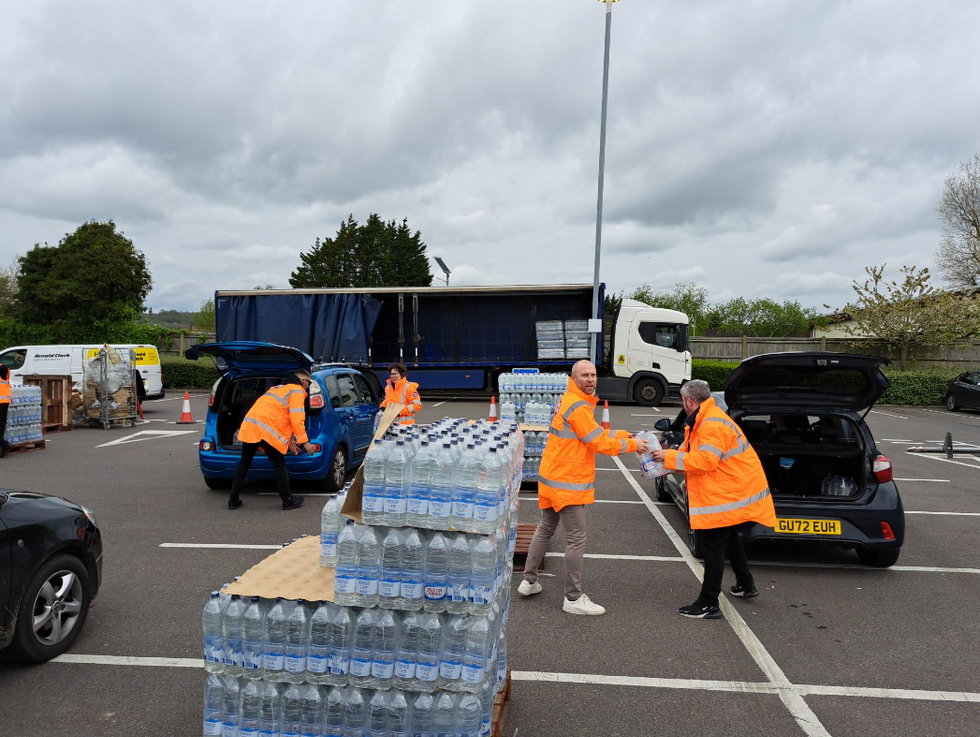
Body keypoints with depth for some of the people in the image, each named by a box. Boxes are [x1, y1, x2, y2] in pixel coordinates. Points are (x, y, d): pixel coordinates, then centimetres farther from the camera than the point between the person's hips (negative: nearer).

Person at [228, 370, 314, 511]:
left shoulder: (279, 388, 31)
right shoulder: (297, 391, 4)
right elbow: (297, 419, -7)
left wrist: (288, 440, 31)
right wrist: (304, 442, -4)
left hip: (248, 426, 8)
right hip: (265, 431, -8)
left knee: (244, 465, 16)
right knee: (279, 464, 3)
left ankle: (233, 500, 20)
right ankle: (287, 501, 7)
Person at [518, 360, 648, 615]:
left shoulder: (569, 400, 12)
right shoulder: (578, 407, -19)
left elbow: (593, 433, 16)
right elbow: (600, 444, -18)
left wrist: (618, 434, 6)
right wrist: (632, 445, -6)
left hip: (551, 479, 10)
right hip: (567, 484, -10)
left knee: (545, 530, 20)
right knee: (576, 541, -1)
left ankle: (528, 581, 30)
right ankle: (573, 598, 8)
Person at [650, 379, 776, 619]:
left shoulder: (713, 424, -24)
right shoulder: (701, 421, 11)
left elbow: (705, 460, -31)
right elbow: (691, 453, 14)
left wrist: (669, 457, -24)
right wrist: (664, 463, 3)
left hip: (730, 494, -11)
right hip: (732, 490, 11)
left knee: (713, 546, -7)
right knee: (728, 538, 26)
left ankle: (708, 604, -1)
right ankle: (746, 584, 43)